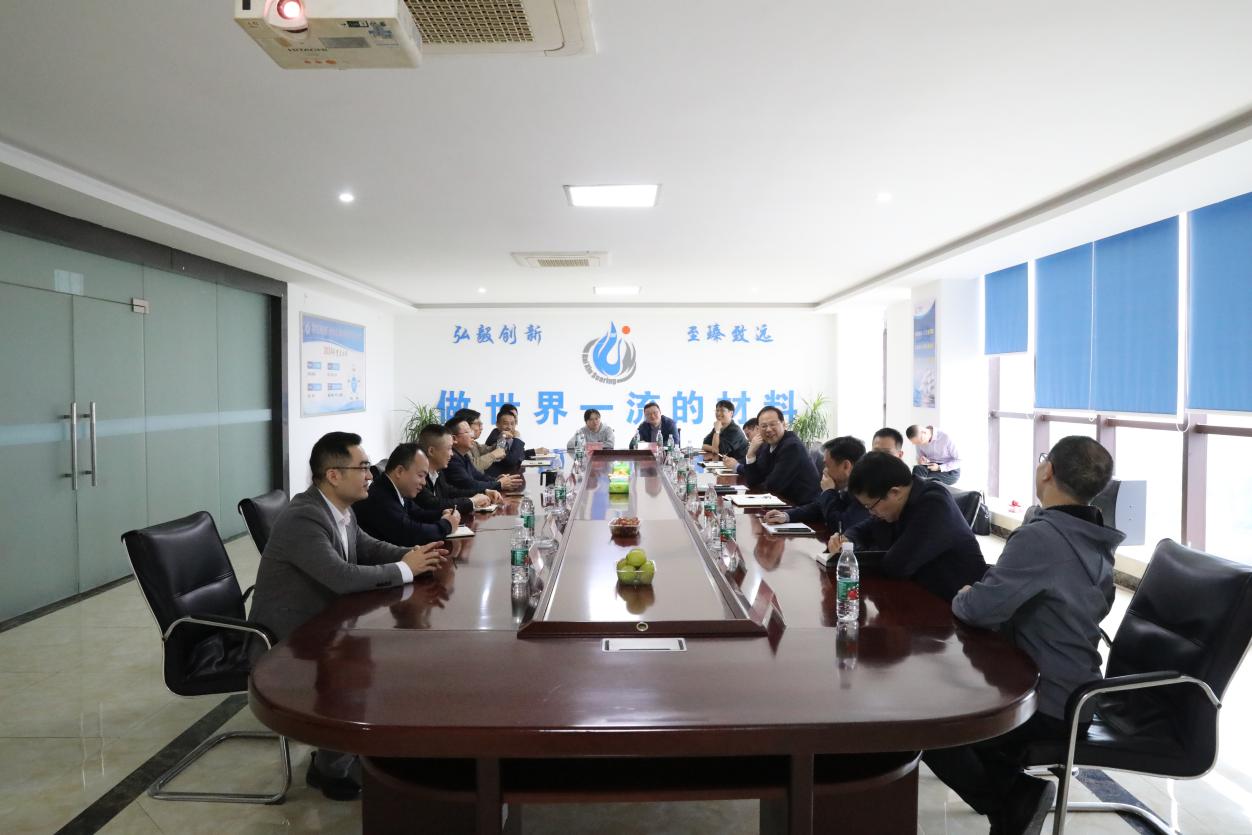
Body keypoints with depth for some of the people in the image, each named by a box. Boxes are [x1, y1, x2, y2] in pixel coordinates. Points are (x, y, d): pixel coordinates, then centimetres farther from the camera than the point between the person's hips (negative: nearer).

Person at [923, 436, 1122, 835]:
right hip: (1075, 692, 9)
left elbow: (982, 608, -26)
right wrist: (979, 592, 3)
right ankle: (1017, 793, 13)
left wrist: (961, 598, -5)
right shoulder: (1094, 539, 3)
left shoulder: (1040, 536, -27)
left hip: (1050, 703, -9)